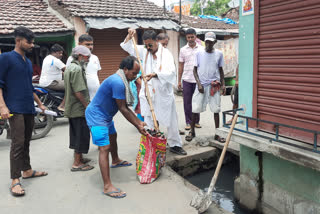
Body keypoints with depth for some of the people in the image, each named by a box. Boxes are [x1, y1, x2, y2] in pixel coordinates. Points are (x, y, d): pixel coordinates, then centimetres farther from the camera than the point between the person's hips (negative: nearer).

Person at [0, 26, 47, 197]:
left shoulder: (28, 62, 19)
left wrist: (39, 104, 27)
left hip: (29, 109, 7)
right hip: (15, 109, -7)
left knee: (26, 142, 14)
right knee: (18, 143, -10)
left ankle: (27, 170, 25)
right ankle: (15, 181, -6)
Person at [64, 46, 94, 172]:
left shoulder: (69, 68, 16)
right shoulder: (77, 69, -17)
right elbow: (78, 92, -24)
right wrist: (87, 106, -17)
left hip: (71, 108, 10)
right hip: (79, 109, -10)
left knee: (76, 134, 18)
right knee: (82, 134, -3)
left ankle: (79, 158, 31)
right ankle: (77, 163, 4)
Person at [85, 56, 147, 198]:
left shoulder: (121, 81, 6)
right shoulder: (117, 82, -27)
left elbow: (125, 107, 9)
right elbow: (123, 109, -22)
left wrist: (139, 121, 6)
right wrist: (137, 126, -14)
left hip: (106, 116, 11)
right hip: (96, 117, -11)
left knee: (112, 136, 29)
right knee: (105, 148, -15)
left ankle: (115, 161, 56)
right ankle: (107, 186, -13)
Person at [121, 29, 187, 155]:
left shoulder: (166, 53, -7)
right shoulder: (144, 51, 8)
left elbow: (171, 72, -20)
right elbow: (128, 47, 20)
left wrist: (155, 74, -33)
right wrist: (130, 36, 2)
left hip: (164, 93, -3)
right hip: (148, 93, 4)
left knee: (171, 121, 5)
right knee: (150, 122, 9)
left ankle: (175, 145, 20)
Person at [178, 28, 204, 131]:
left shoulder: (201, 49, 4)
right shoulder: (183, 50, 7)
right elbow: (181, 66, 9)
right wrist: (179, 80, 5)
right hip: (186, 80, 1)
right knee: (187, 102, 3)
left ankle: (196, 121, 21)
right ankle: (188, 122, 13)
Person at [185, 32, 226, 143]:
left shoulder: (219, 54, 4)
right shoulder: (199, 53, 0)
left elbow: (220, 70, 11)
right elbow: (195, 70, 3)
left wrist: (223, 84, 3)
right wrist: (199, 84, -8)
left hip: (214, 86, 1)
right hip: (201, 85, -1)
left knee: (216, 110, 3)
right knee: (195, 109, 1)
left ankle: (217, 134, 14)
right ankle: (192, 131, 18)